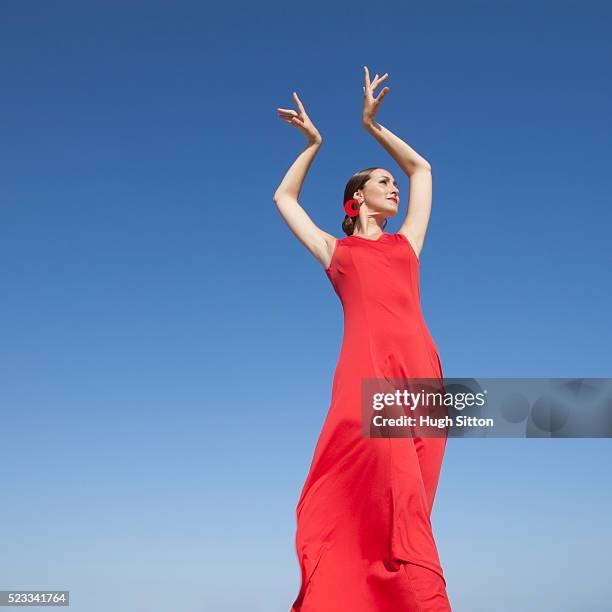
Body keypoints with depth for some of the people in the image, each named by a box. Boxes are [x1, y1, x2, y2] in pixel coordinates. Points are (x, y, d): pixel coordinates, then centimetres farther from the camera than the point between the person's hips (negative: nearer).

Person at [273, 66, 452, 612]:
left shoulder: (406, 242, 30)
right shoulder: (334, 250, 26)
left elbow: (421, 168, 41)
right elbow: (284, 197, 38)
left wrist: (373, 124, 44)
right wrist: (313, 143, 42)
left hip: (420, 367, 3)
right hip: (367, 366, -3)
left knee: (402, 503, -10)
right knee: (394, 480, -27)